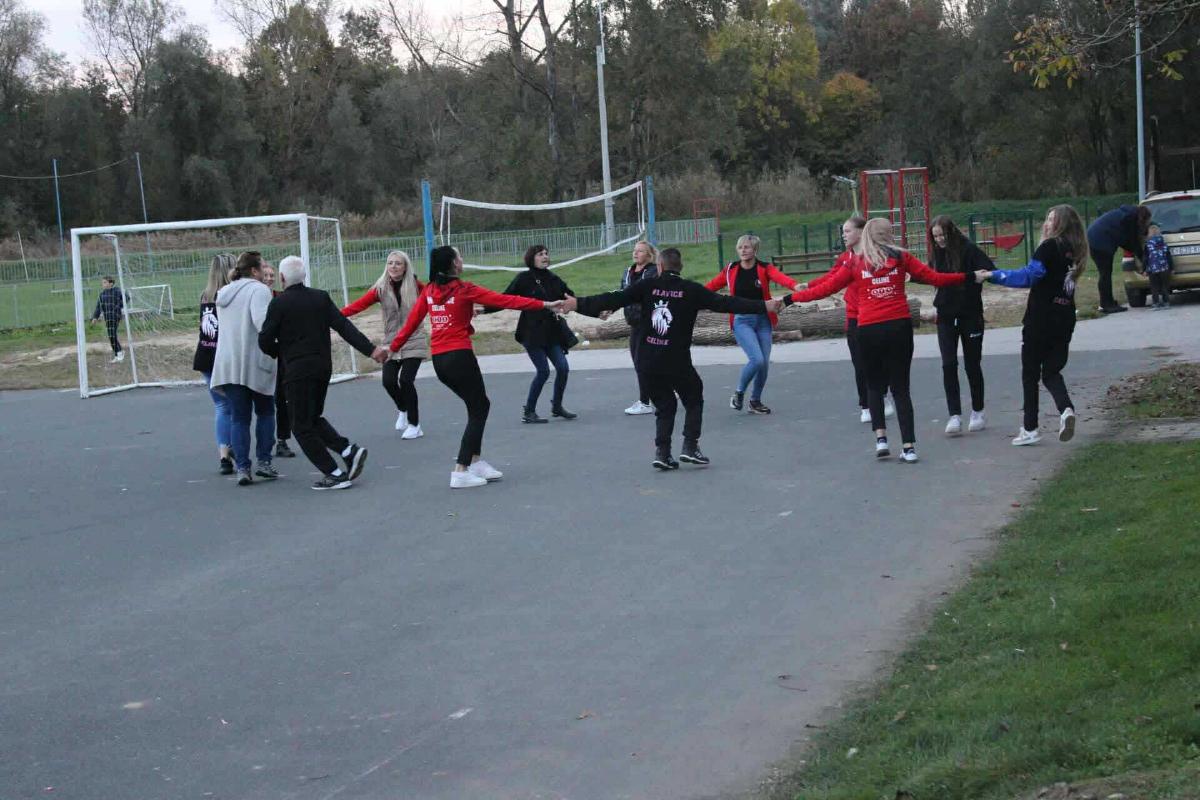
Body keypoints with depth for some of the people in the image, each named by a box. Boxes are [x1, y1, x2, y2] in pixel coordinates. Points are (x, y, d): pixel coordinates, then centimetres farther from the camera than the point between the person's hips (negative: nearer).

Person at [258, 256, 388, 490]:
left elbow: (265, 341, -8)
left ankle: (333, 474, -5)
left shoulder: (279, 304, -9)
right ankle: (349, 450, 2)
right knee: (314, 418, 21)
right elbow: (344, 326, -1)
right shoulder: (321, 298, 6)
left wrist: (281, 353, 13)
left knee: (302, 426, 2)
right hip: (324, 366, 7)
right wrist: (370, 349, -4)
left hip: (298, 371, -7)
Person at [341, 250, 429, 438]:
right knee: (388, 381, -9)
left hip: (414, 342, -2)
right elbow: (359, 304, -12)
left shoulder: (415, 286, -4)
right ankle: (403, 410, 26)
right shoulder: (381, 289, -3)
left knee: (406, 380, -15)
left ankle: (414, 425, 3)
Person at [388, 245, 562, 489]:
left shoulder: (429, 291, 7)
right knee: (477, 411, 4)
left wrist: (393, 348, 21)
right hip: (459, 356, -7)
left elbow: (411, 322, 9)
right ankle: (461, 472, -3)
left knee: (480, 405, 20)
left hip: (438, 359, 7)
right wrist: (544, 305, -12)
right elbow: (505, 300, -12)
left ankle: (476, 462, 19)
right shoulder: (464, 290, -9)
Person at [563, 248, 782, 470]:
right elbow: (725, 303, -5)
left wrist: (578, 304, 5)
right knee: (693, 400, 18)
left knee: (664, 406, 18)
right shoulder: (691, 290, -3)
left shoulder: (647, 285, 0)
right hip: (677, 360, -2)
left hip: (647, 362, 2)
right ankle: (690, 446, 5)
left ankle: (662, 452, 6)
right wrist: (764, 306, -2)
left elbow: (614, 299, -2)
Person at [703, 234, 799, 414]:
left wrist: (795, 285, -45)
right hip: (741, 320, -2)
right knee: (757, 359, -18)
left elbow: (780, 277, -25)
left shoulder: (764, 268, -5)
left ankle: (755, 402, 24)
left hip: (763, 320, 2)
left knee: (764, 363, 2)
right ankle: (738, 393, 6)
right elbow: (711, 286, 5)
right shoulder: (731, 269, 0)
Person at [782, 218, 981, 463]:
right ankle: (909, 447, 0)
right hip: (899, 326, 0)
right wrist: (968, 277, 13)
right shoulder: (900, 257, 5)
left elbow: (825, 289, 5)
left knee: (874, 385, 19)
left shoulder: (855, 262, 5)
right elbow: (934, 277, 4)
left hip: (869, 330, 0)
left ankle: (880, 438, 5)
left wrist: (790, 298, 14)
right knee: (901, 388, 7)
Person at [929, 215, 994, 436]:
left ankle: (978, 412, 25)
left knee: (972, 365, 8)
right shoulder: (939, 253, 4)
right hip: (946, 316, 4)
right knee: (949, 365, -8)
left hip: (970, 315, -4)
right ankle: (954, 416, -9)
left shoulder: (969, 250, -12)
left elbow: (991, 272, -20)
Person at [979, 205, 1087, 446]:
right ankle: (1066, 408, -15)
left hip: (1040, 320, -6)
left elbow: (1027, 276, -19)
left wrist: (994, 275, -14)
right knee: (1052, 372, 13)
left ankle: (1030, 429, 7)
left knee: (1030, 372, 6)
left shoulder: (1050, 247, -13)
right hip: (1064, 321, 6)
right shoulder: (1074, 252, 9)